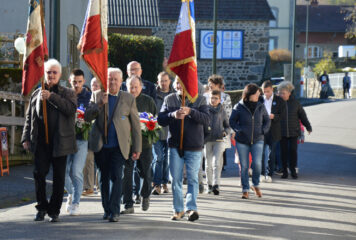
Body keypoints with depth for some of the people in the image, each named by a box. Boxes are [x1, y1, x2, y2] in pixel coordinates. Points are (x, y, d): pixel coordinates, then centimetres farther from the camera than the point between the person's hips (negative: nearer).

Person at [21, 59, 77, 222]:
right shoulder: (37, 94, 15)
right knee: (39, 174, -3)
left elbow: (71, 109, -14)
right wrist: (26, 137, 6)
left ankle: (54, 210, 11)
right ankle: (42, 207, 12)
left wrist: (51, 97, -17)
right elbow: (29, 117, 16)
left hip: (60, 141, -2)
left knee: (59, 176, 1)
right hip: (40, 141, 2)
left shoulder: (67, 93, 7)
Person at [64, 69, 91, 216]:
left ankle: (75, 202, 1)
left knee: (76, 171, -8)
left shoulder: (89, 97, 2)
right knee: (64, 170, 4)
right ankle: (71, 193, 31)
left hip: (81, 138, -2)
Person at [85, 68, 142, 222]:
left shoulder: (129, 99, 4)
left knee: (116, 176, -13)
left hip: (119, 146, -2)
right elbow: (87, 117, 0)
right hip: (100, 145, 2)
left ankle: (114, 211, -11)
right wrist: (100, 104, -16)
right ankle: (107, 209, 19)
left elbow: (136, 125, 6)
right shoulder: (97, 96, 8)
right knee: (104, 178, 9)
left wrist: (137, 148, 3)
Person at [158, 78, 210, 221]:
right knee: (176, 179, 4)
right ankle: (178, 209, 12)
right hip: (175, 145, 2)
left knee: (192, 178, -5)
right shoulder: (169, 99, 8)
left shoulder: (199, 100, 2)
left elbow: (206, 120, -10)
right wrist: (173, 115, -17)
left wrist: (190, 111, -25)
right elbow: (160, 120, 2)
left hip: (194, 146, -2)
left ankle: (191, 208, -8)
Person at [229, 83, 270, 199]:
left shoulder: (261, 106, 3)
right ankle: (245, 189, 13)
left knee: (257, 163, -13)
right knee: (244, 166, 1)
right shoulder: (239, 107, -5)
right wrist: (239, 130, -10)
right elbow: (232, 121, 3)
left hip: (257, 140, 1)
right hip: (242, 141, -1)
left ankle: (256, 185, 12)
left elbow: (267, 120, 15)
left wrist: (263, 130, -1)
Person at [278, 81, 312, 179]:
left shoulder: (295, 103, 4)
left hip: (293, 132, 0)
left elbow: (302, 115, 12)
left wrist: (308, 127, 15)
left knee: (293, 150, -2)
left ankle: (293, 170, 10)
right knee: (284, 151, 2)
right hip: (282, 132, 0)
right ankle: (285, 170, 12)